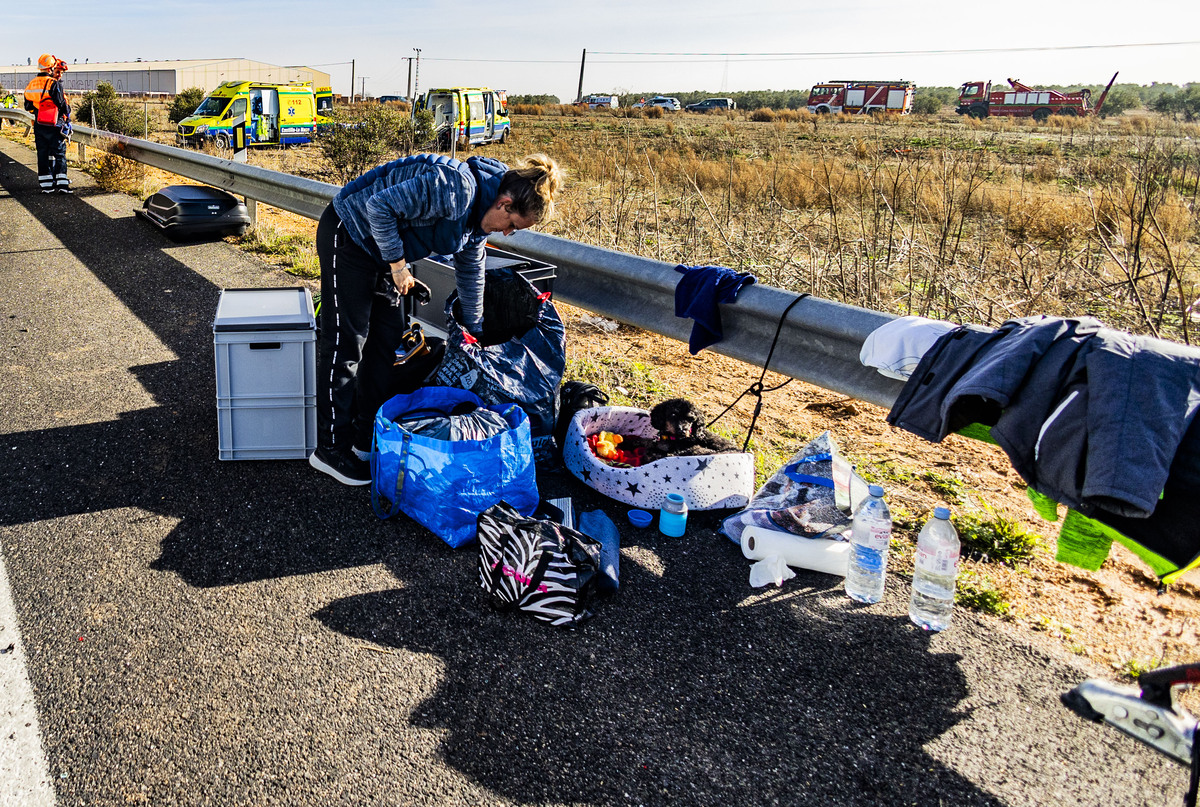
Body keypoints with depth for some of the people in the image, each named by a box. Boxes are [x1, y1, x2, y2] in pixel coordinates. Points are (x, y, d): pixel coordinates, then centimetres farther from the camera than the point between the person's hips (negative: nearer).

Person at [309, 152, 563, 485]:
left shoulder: (479, 212, 1)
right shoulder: (456, 189, -30)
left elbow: (470, 272, 15)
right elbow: (379, 206, -29)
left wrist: (475, 332, 22)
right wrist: (398, 264, -20)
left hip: (380, 247, 10)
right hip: (349, 235, -9)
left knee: (388, 338, 10)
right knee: (346, 342, -6)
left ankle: (367, 437, 21)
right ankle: (330, 450, 4)